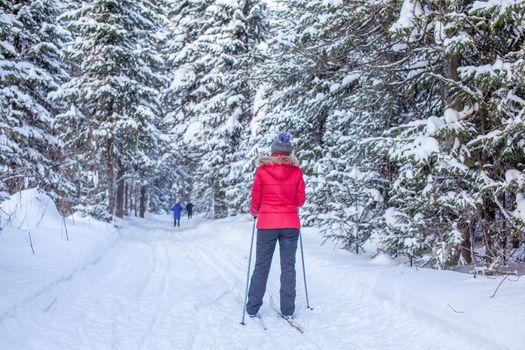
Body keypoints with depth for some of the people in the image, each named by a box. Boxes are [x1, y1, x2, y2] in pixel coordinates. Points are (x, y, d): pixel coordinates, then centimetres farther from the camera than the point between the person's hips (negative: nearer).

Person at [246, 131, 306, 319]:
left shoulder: (262, 170, -5)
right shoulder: (296, 171, -3)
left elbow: (256, 199, 0)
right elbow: (300, 200, 2)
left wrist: (254, 212, 21)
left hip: (267, 223, -1)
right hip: (290, 224, 1)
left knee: (261, 266, 9)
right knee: (288, 266, 8)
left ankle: (252, 307, 14)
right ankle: (287, 309, 10)